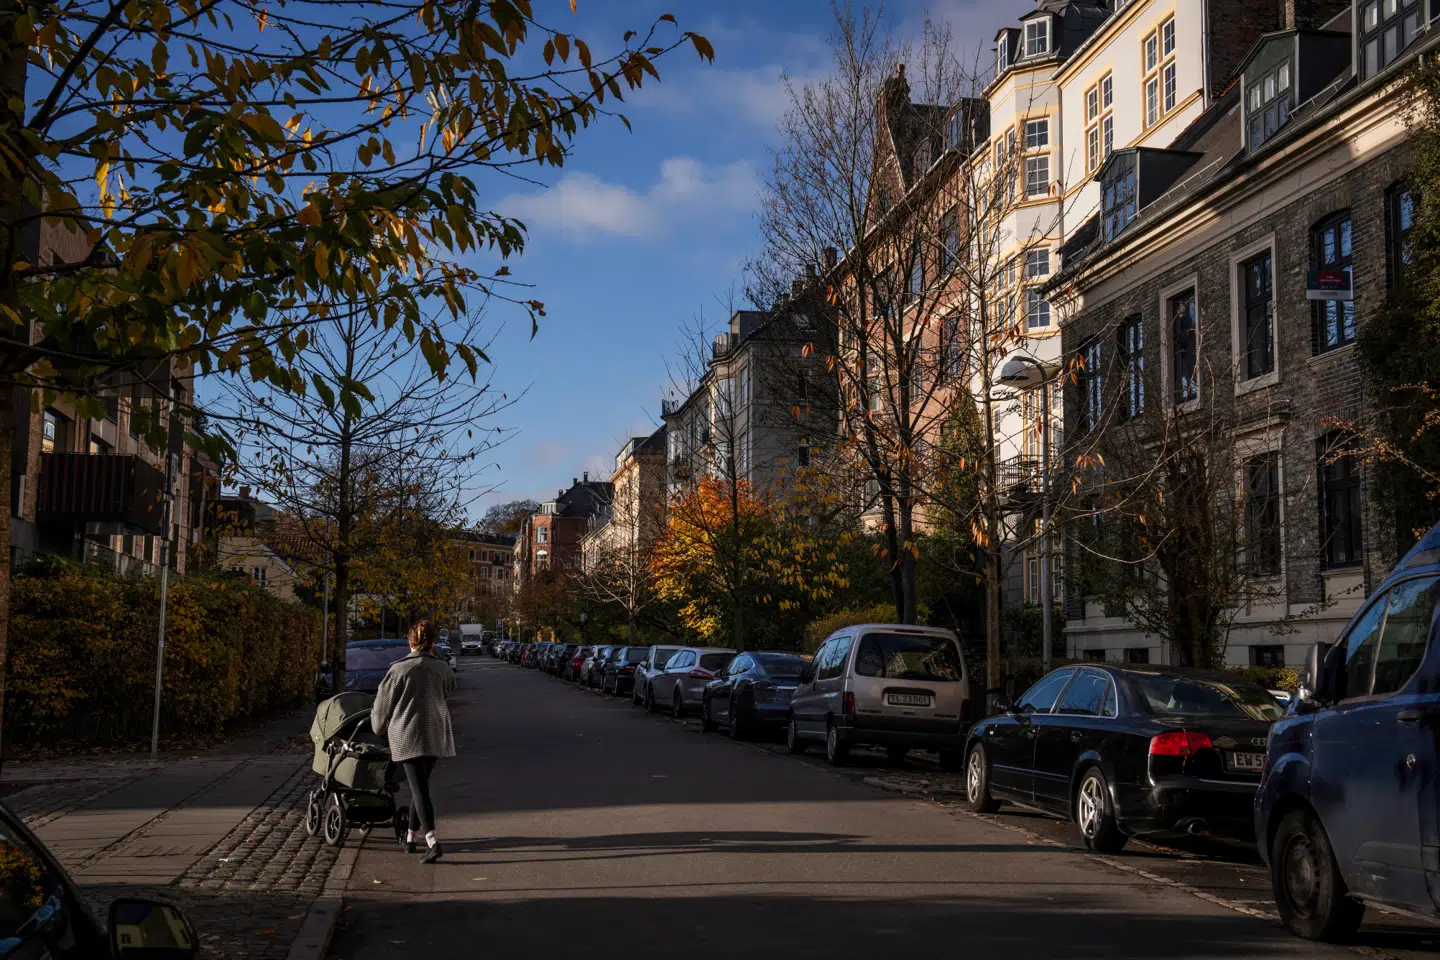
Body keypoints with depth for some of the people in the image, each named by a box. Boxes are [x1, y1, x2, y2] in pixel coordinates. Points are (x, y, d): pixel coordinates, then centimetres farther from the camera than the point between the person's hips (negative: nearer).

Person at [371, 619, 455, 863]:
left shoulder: (399, 669, -6)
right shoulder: (442, 669, 3)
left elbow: (384, 704, 2)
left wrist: (379, 726, 21)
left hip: (407, 735, -4)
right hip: (435, 735, 4)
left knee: (419, 788, -8)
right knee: (421, 786, 18)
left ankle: (432, 842, -22)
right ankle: (411, 837, 26)